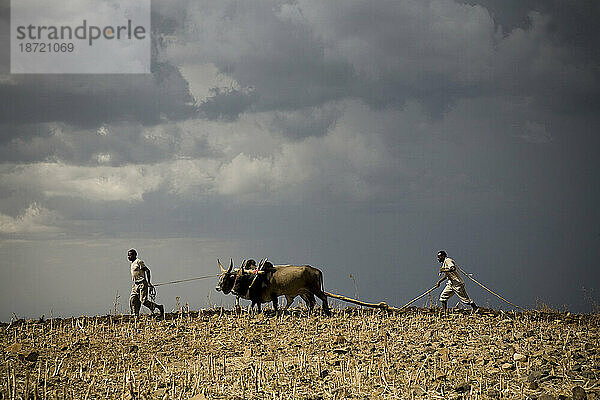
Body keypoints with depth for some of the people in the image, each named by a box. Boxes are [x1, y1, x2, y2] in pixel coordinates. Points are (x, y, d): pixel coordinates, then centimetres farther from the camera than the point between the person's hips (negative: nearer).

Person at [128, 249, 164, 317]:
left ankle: (159, 307, 1)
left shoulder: (138, 262, -12)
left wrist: (148, 283, -20)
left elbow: (147, 271, -16)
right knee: (132, 299, -1)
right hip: (136, 284, 9)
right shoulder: (133, 263, 17)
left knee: (143, 300, -12)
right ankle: (135, 315, 0)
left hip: (142, 284, -9)